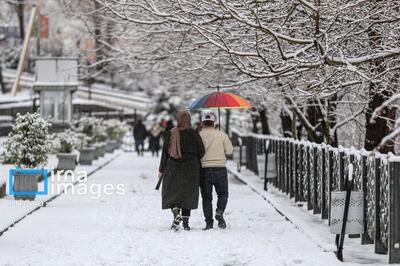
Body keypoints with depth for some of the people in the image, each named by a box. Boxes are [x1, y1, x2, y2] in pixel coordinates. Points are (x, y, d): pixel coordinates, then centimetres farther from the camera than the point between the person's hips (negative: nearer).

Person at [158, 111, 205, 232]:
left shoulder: (170, 134, -1)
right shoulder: (194, 134, -6)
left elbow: (165, 152, 2)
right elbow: (201, 151, -3)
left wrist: (161, 170, 8)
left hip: (173, 168, 0)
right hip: (190, 169, 0)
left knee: (172, 194, 5)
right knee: (187, 194, 9)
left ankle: (176, 214, -22)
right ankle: (185, 222, 9)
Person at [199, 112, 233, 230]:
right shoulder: (221, 135, -1)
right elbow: (229, 150, 4)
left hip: (203, 169, 1)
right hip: (219, 168, 0)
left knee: (206, 197, 7)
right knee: (222, 194, 13)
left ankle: (209, 222, 0)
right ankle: (220, 212, -12)